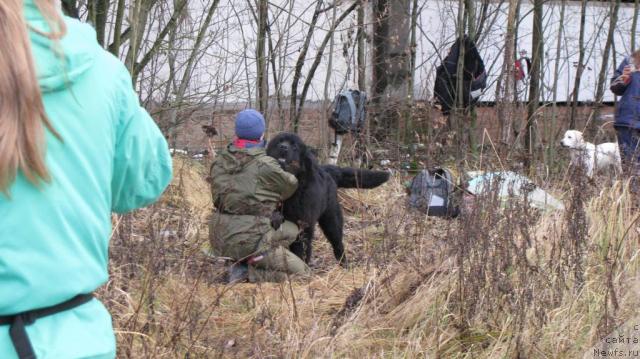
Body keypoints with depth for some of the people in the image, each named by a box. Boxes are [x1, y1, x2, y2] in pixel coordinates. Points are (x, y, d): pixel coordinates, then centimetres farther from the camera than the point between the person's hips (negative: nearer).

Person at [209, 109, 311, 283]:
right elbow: (290, 185, 3)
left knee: (291, 230, 24)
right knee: (300, 273, 7)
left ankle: (244, 266, 9)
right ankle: (249, 274, -8)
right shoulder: (265, 166, -14)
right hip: (249, 241, -7)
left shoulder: (220, 161, 3)